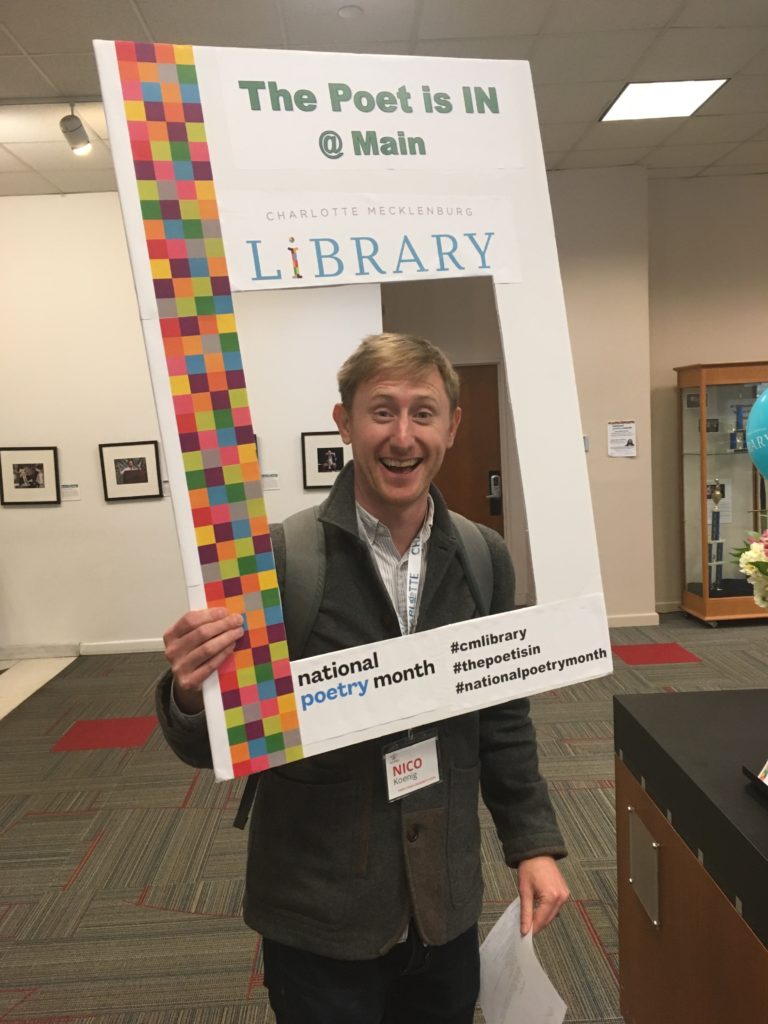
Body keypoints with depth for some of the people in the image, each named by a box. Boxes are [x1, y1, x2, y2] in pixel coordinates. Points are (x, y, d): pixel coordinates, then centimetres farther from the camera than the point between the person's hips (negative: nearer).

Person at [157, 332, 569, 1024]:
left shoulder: (486, 559, -4)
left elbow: (503, 718, 7)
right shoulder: (278, 556, -18)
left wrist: (533, 842, 5)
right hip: (320, 919, -3)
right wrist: (191, 693, -32)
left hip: (448, 907, 4)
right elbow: (209, 746, -11)